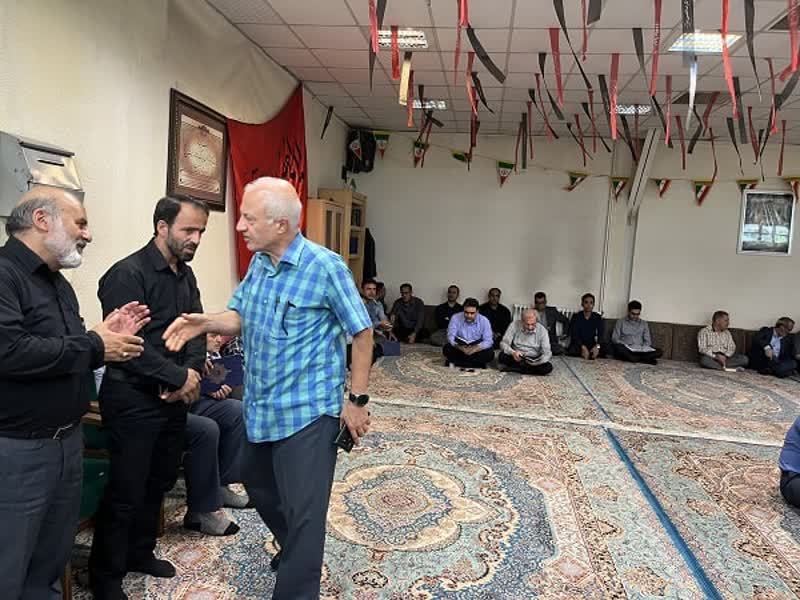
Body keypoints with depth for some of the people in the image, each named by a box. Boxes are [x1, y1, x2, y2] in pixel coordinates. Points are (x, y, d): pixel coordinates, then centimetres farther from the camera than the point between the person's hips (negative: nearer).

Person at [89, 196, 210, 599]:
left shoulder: (185, 275, 10)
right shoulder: (127, 275, -16)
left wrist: (191, 373, -10)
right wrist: (180, 377, -19)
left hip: (174, 398, 8)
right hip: (133, 401, -8)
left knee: (159, 482, 19)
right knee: (126, 491, 4)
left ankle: (139, 553, 39)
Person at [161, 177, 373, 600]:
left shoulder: (325, 267, -17)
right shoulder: (258, 262, 5)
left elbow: (362, 332, -12)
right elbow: (241, 317, 12)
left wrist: (357, 400, -12)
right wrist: (205, 323, -9)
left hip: (306, 411, -8)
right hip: (260, 408, 8)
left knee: (303, 513, 1)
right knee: (259, 487, 25)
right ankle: (293, 550, 51)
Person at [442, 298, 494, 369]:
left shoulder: (484, 321, -10)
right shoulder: (455, 318, -10)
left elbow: (488, 341, -14)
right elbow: (450, 337, -15)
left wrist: (474, 349, -33)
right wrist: (460, 347, -35)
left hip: (476, 351, 0)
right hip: (459, 349, 0)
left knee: (490, 354, -28)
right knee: (447, 349, -28)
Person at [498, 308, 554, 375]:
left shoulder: (542, 330, -11)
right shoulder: (514, 325, -12)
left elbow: (547, 353, -13)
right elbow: (503, 343, -13)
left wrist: (537, 362, -34)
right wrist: (513, 353, -33)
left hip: (533, 360, 1)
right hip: (516, 358, -1)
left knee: (548, 367, -28)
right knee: (502, 357, -30)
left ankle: (513, 368, -19)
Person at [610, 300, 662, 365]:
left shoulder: (644, 323, 18)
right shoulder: (620, 322, 9)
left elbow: (648, 341, 14)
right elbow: (614, 339, 2)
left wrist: (643, 347, -8)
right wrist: (624, 345, -17)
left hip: (640, 350, 3)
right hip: (626, 350, -3)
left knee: (658, 352, -23)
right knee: (617, 346, -38)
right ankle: (645, 359, -33)